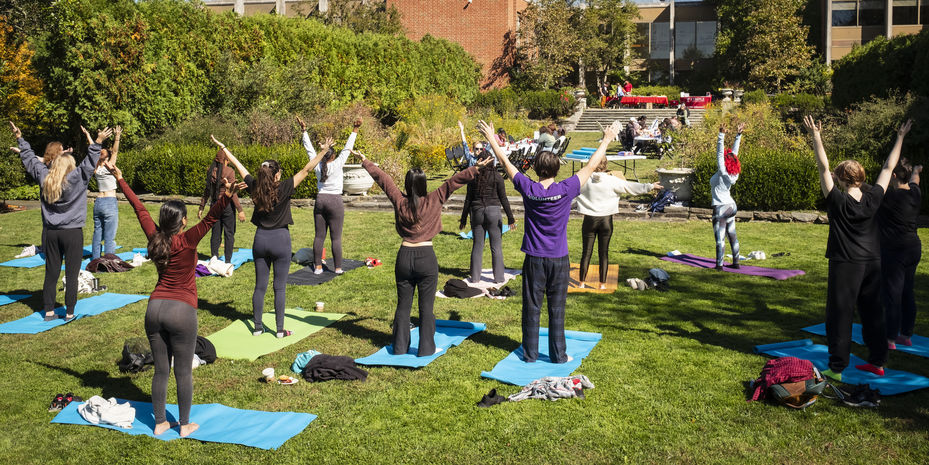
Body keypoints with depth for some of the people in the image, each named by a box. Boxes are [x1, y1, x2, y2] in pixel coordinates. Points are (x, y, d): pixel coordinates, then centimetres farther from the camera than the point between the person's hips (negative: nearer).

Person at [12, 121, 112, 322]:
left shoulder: (44, 177, 2)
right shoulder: (77, 178, -12)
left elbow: (30, 159, 13)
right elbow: (89, 163, -16)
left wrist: (20, 138, 24)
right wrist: (97, 143, -19)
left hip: (50, 233, 5)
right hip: (72, 233, -5)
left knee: (51, 273, 11)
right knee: (71, 275, 2)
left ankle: (49, 311, 16)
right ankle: (69, 313, 6)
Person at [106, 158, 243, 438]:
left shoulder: (155, 237, 1)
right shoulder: (186, 242, -12)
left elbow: (139, 208, 11)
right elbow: (210, 218, -26)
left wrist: (119, 179, 22)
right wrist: (226, 197, -41)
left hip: (155, 308, 5)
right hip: (181, 311, -5)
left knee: (161, 370, 13)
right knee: (183, 372, 6)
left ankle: (160, 423, 22)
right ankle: (185, 425, 16)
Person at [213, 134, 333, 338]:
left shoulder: (255, 188, -4)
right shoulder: (283, 189, -15)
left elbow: (238, 165, 6)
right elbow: (306, 170, -17)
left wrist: (222, 146, 16)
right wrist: (323, 151, -17)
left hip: (260, 239, 4)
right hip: (280, 239, -4)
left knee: (260, 286, 11)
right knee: (280, 287, 2)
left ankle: (257, 327, 18)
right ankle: (280, 329, 7)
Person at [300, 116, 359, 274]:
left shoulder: (318, 165, 0)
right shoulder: (337, 165, -10)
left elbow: (309, 149, 7)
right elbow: (347, 148, -10)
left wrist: (304, 130, 14)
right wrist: (354, 130, -8)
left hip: (320, 201, 4)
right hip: (335, 202, -4)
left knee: (319, 236, 7)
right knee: (336, 237, -1)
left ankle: (318, 267, 9)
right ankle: (338, 268, 1)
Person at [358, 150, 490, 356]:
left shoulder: (399, 201, 0)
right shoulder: (432, 201, -7)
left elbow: (383, 178, 11)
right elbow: (453, 182, -11)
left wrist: (365, 161, 22)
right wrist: (475, 169, -12)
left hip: (404, 256, 3)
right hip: (426, 257, -3)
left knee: (403, 305, 12)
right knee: (426, 306, 5)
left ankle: (400, 346, 20)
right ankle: (426, 348, 10)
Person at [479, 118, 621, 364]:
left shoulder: (528, 189, -9)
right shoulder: (566, 190, -13)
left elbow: (505, 162, 3)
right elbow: (591, 166, -2)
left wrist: (491, 138, 16)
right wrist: (607, 139, 10)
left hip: (534, 258, 1)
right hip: (559, 259, -1)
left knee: (531, 307, 10)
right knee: (557, 309, 7)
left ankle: (530, 353, 19)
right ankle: (558, 355, 16)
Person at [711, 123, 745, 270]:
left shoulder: (722, 173, -16)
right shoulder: (732, 173, 1)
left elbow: (720, 154, -22)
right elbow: (734, 152, 8)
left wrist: (721, 135, -24)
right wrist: (738, 135, 11)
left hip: (720, 207, -8)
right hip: (731, 206, 8)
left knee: (720, 237, -5)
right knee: (732, 235, 12)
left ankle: (719, 265, -3)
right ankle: (736, 262, 18)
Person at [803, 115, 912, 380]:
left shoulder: (838, 202, -13)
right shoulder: (873, 199, -2)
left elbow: (823, 167, -14)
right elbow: (888, 168, 10)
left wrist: (816, 136, -13)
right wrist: (901, 137, 20)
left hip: (845, 266, -5)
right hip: (872, 264, 5)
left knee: (840, 316, -1)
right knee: (873, 313, 15)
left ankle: (836, 368, 1)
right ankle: (877, 362, 25)